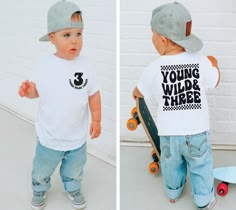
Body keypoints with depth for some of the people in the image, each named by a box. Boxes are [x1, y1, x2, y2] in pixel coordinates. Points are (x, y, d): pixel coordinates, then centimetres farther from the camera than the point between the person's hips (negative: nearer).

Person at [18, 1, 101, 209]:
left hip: (77, 137, 2)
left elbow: (93, 94, -2)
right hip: (50, 137, -1)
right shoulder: (44, 67, -17)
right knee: (42, 170, 22)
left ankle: (73, 189, 56)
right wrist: (28, 91, -26)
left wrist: (96, 120, -1)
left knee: (75, 169, 26)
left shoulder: (85, 66, -12)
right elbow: (37, 89, -3)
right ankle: (39, 190, 52)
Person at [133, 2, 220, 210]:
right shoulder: (201, 62, -13)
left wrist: (135, 93, 28)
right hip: (197, 132, -1)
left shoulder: (154, 68, -15)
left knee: (172, 164, 26)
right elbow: (215, 82, 7)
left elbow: (139, 93, 3)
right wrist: (214, 65, 28)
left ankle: (173, 192, 49)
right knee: (200, 166, 20)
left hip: (169, 133, 1)